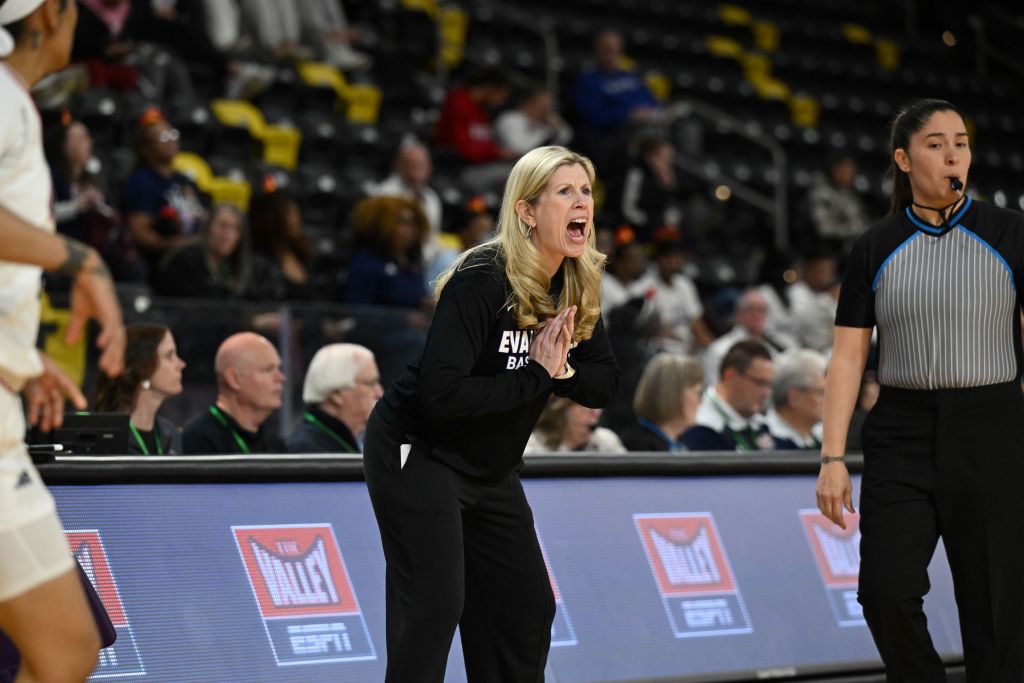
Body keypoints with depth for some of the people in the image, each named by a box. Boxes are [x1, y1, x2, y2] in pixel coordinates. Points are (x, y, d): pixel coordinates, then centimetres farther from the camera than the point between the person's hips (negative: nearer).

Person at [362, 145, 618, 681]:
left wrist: (561, 369, -19)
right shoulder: (482, 281, -24)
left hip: (491, 471, 8)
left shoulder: (579, 286, -2)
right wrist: (536, 375, -25)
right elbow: (440, 394, -31)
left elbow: (604, 385, 2)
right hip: (418, 455, -8)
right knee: (435, 607, -14)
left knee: (528, 609, 9)